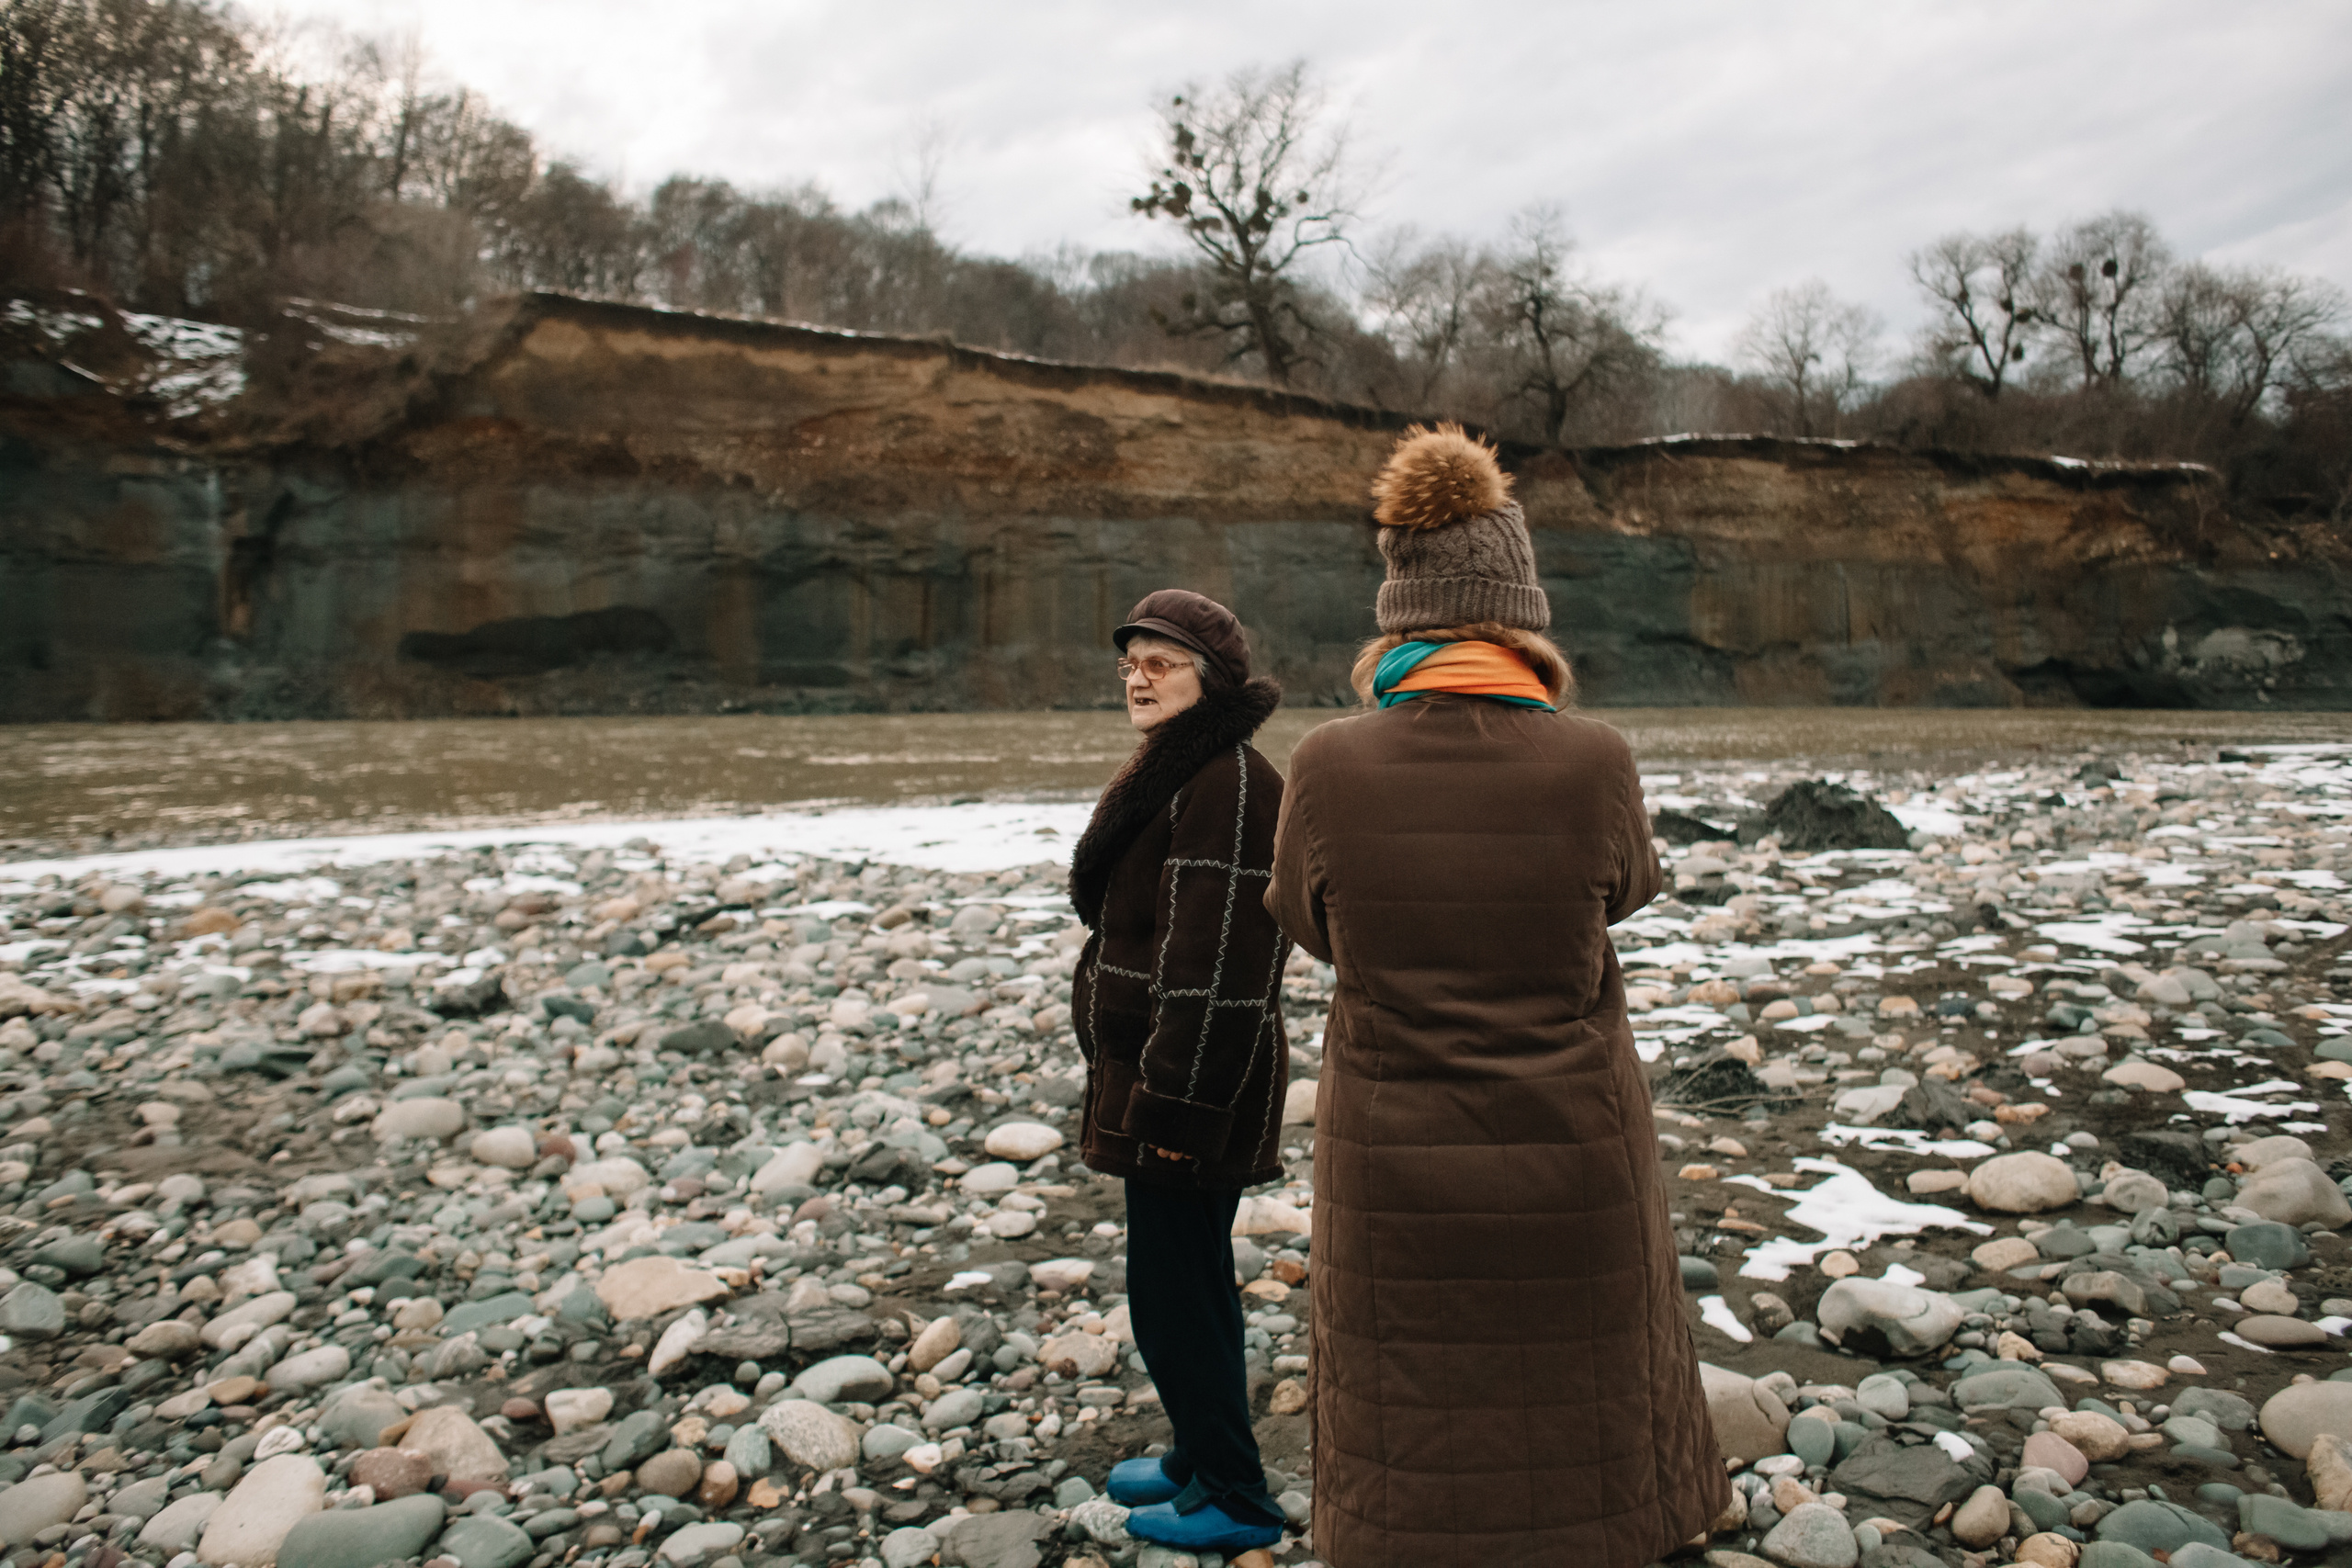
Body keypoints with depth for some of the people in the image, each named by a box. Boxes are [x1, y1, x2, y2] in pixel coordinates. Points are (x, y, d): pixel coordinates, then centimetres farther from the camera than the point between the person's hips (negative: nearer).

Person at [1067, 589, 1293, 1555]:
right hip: (1153, 1072, 10)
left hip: (1193, 1081, -10)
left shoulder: (1228, 785, -20)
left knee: (1172, 1293, 1)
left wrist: (1173, 1103, -23)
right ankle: (1201, 1456, 38)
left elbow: (1214, 964, -24)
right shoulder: (1173, 772, 14)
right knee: (1191, 1276, 21)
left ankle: (1235, 1502, 18)